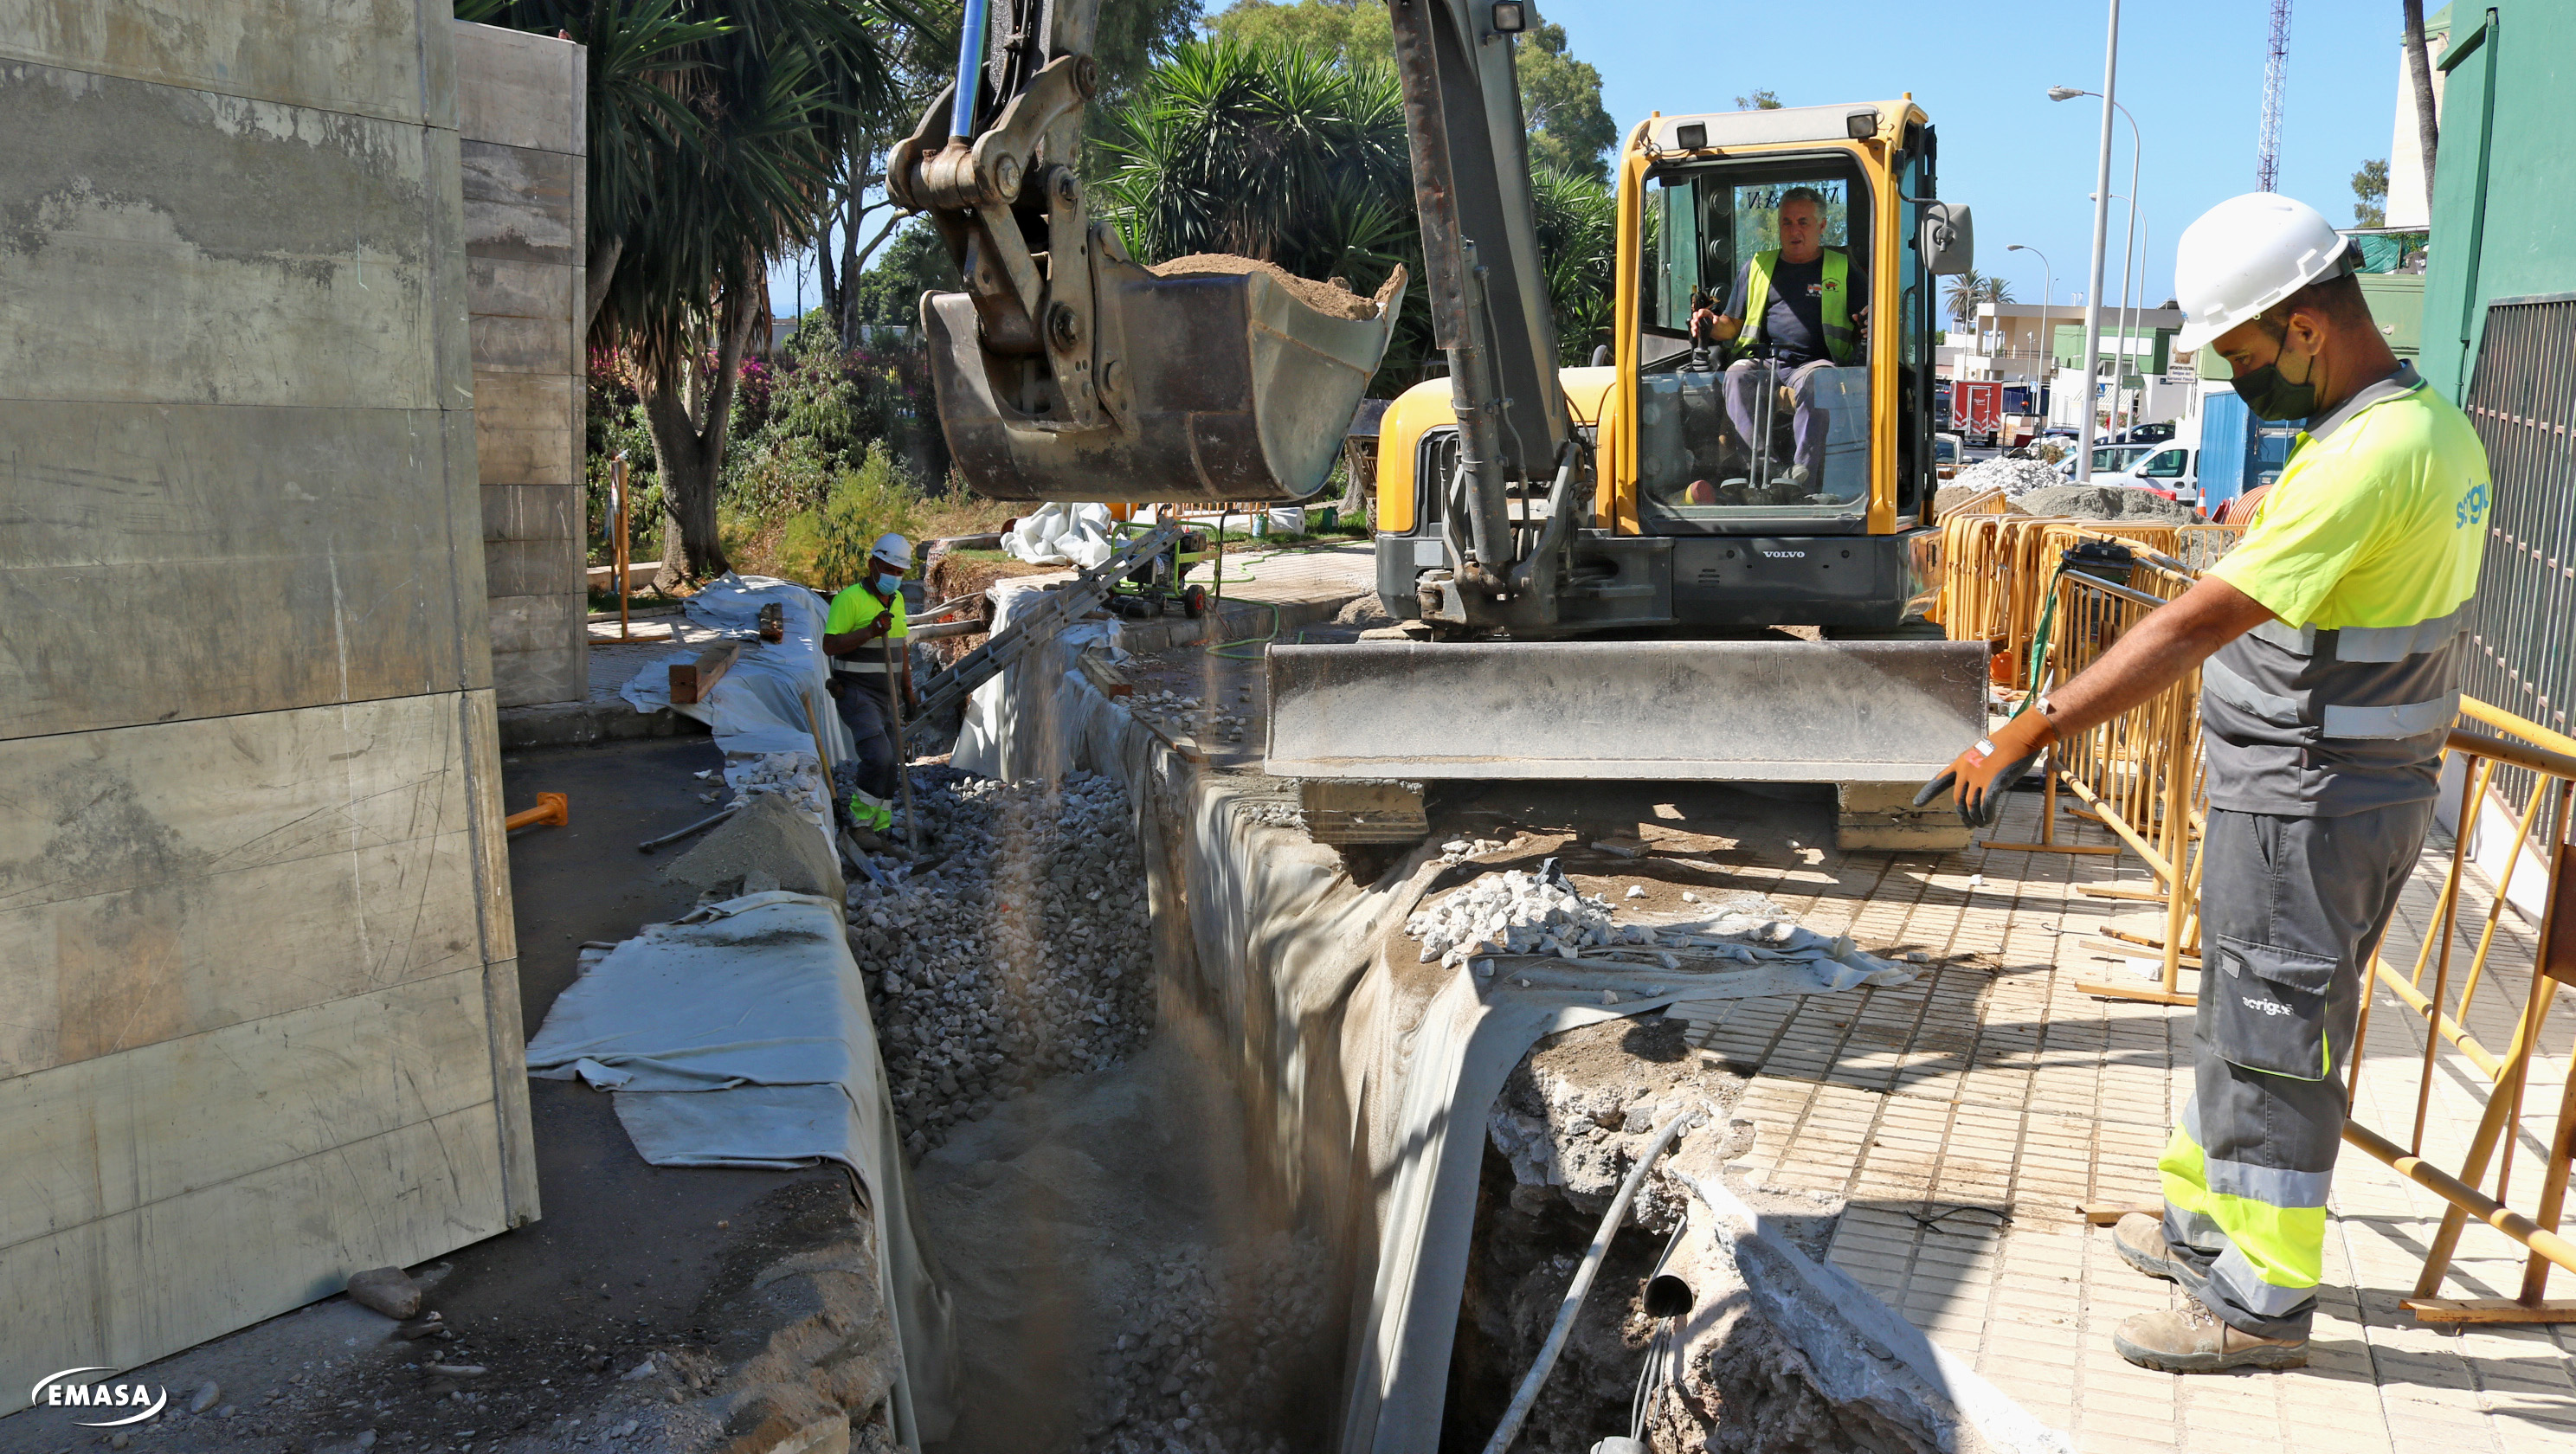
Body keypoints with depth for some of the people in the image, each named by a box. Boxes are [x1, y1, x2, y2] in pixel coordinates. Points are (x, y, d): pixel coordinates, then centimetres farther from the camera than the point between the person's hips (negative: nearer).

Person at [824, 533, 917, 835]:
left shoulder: (896, 600, 12)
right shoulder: (849, 598, -12)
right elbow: (830, 646, -16)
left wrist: (908, 691, 21)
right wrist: (870, 632, -26)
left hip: (887, 696, 8)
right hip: (856, 694, -8)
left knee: (889, 765, 8)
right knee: (878, 757, -21)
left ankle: (881, 828, 18)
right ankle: (861, 820, -2)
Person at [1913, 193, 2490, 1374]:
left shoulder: (2367, 457, -25)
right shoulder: (2437, 428, 8)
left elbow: (2200, 622, -32)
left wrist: (2031, 730, -32)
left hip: (2307, 809, -10)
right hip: (2357, 785, 10)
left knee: (2273, 1047, 3)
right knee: (2239, 1020, 22)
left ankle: (2261, 1302, 18)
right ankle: (2202, 1221, 38)